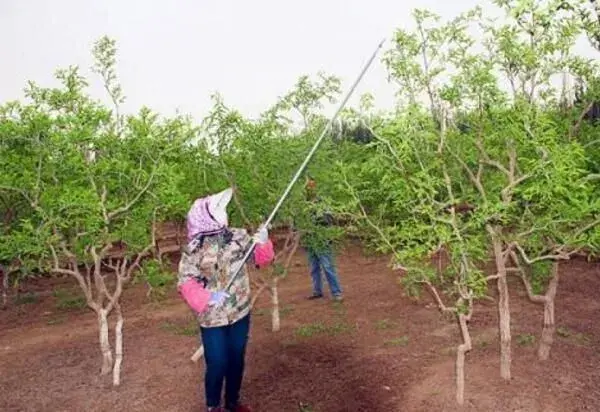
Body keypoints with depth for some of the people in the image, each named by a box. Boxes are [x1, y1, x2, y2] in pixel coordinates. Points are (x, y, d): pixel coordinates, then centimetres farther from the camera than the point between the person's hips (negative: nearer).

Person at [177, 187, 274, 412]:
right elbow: (185, 283, -15)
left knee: (237, 360, 17)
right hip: (212, 318, -4)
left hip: (240, 312, 4)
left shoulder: (238, 237, -3)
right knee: (217, 364, 6)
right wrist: (207, 297, -30)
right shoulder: (194, 249, -13)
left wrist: (263, 243, -17)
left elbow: (261, 259, 3)